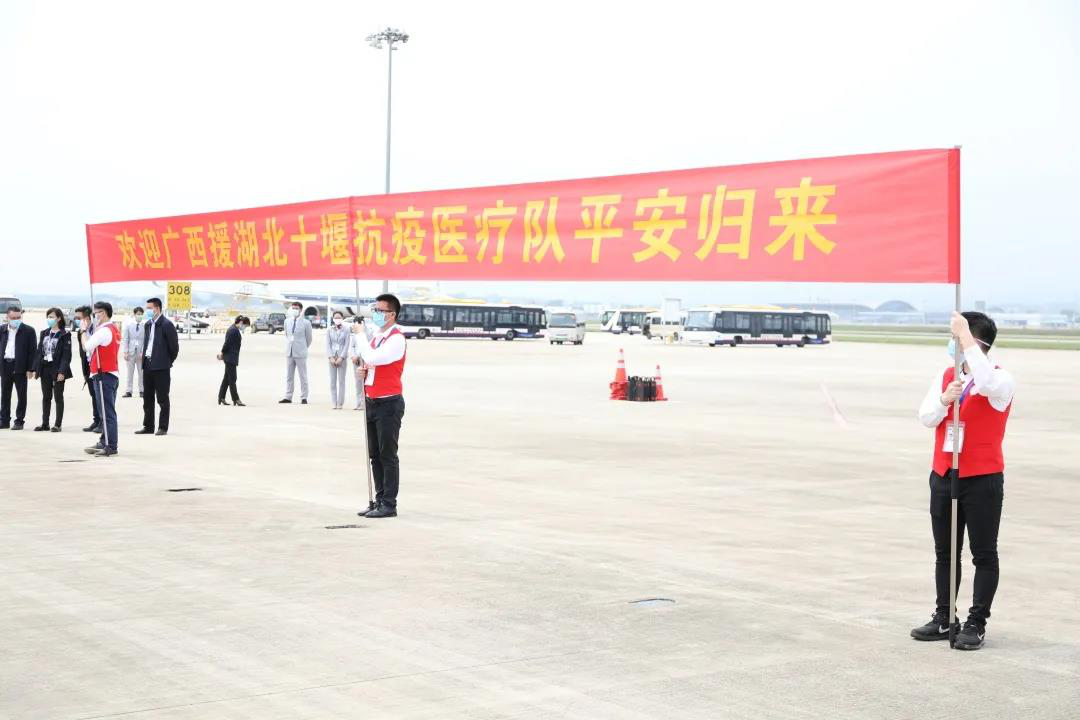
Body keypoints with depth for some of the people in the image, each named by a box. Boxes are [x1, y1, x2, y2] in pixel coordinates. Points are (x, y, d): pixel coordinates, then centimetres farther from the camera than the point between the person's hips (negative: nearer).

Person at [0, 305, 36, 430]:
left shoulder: (28, 331, -3)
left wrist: (30, 369, -11)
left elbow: (33, 351, -5)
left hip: (20, 367, -4)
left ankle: (19, 421, 7)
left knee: (21, 395, 1)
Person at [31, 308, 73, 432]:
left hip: (57, 370, -6)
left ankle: (58, 424, 5)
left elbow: (66, 354, -12)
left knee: (58, 397, 0)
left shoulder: (65, 334, -7)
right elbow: (39, 351, 12)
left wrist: (62, 371, -19)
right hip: (45, 368, 6)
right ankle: (45, 423, 14)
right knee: (46, 397, 10)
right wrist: (35, 368, 5)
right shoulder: (44, 333, 12)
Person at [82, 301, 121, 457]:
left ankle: (110, 446, -9)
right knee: (107, 412, 15)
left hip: (104, 375, -10)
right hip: (113, 375, 10)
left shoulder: (104, 331, -16)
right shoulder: (114, 329, 16)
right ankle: (104, 442, 23)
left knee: (107, 412, -9)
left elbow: (86, 347, -16)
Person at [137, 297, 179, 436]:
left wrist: (168, 362, -2)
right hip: (147, 365, 8)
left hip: (161, 367, -8)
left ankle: (163, 427, 3)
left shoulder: (166, 324, -11)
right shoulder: (148, 324, 13)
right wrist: (144, 357, 12)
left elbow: (174, 346, -10)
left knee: (162, 399, -1)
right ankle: (148, 426, 17)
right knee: (147, 398, 11)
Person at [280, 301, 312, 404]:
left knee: (303, 377, 0)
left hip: (300, 353, -5)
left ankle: (304, 398, 4)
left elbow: (309, 339, 4)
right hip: (289, 352, 5)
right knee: (288, 376, 7)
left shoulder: (306, 323, -5)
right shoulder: (287, 321, 8)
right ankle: (288, 397, 10)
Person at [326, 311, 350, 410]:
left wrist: (341, 358, -10)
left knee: (341, 381, -1)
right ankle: (333, 403, 4)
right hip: (332, 357, 2)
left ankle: (340, 403, 2)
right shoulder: (329, 330, 5)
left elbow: (347, 345, -3)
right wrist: (331, 357, -7)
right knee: (333, 381, 2)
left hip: (342, 357, -2)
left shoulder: (346, 330, 0)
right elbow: (328, 344, 4)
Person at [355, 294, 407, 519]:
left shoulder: (396, 338, -14)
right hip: (372, 401, 9)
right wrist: (363, 370, 2)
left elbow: (374, 358, -27)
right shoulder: (375, 335, 13)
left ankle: (389, 505, -1)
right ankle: (379, 501, 19)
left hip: (389, 403, -9)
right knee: (375, 455, 12)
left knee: (388, 456, -5)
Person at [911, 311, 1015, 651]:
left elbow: (986, 383, -35)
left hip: (982, 481, -6)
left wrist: (965, 336, -31)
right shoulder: (945, 376, 8)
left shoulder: (1001, 380, -10)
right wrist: (945, 399, -21)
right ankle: (944, 619, 22)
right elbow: (926, 417, 0)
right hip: (943, 478, 6)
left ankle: (977, 623, 7)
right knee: (945, 552, 13)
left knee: (984, 554, 1)